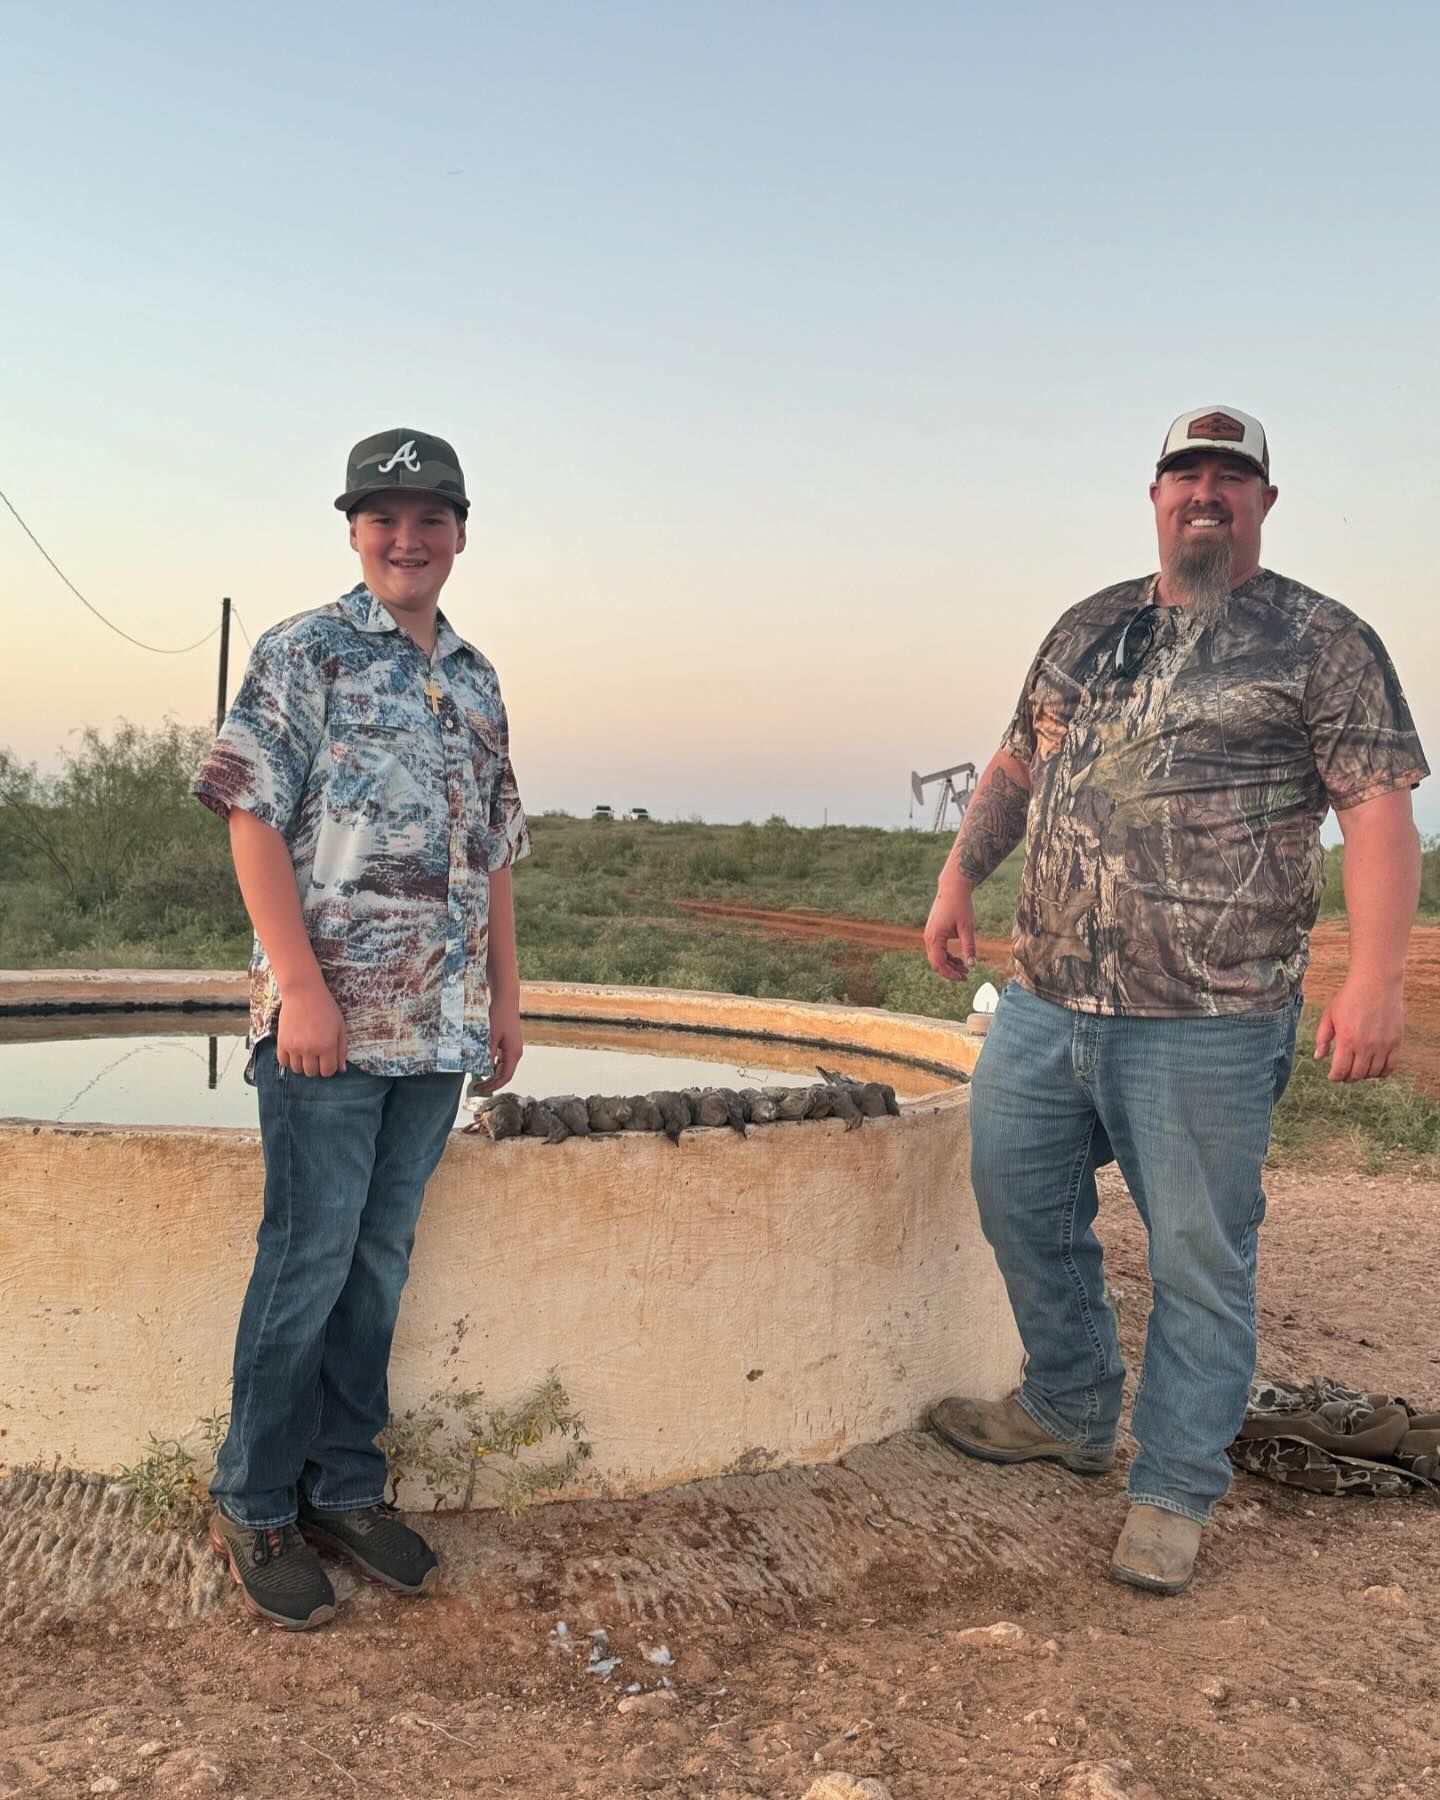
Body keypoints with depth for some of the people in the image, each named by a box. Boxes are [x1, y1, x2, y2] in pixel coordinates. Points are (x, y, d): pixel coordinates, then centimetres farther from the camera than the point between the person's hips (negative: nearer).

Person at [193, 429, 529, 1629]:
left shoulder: (477, 683, 16)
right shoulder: (305, 654, -2)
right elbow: (253, 817, -9)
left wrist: (504, 994, 15)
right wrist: (301, 984, -17)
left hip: (441, 1030, 6)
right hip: (331, 1019, -6)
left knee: (380, 1260, 13)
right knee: (308, 1261, 1)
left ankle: (347, 1488, 26)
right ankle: (255, 1508, 18)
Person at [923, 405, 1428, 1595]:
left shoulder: (1323, 642, -2)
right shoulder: (1089, 628, 14)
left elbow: (1379, 809, -9)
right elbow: (1016, 764, 22)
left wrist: (1375, 980, -19)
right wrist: (959, 879, 11)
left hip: (1208, 1018, -5)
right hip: (1046, 1001, 6)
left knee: (1200, 1255, 4)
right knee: (1020, 1201, 15)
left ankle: (1174, 1494, 21)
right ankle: (1069, 1413, 37)